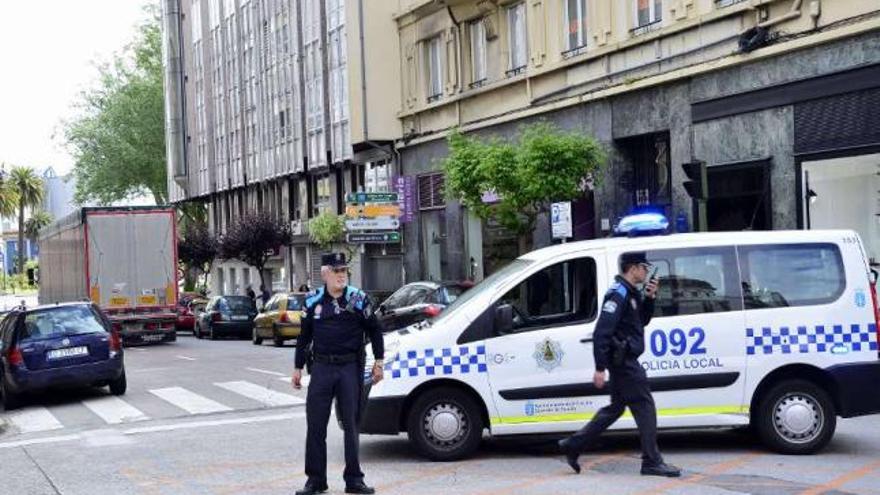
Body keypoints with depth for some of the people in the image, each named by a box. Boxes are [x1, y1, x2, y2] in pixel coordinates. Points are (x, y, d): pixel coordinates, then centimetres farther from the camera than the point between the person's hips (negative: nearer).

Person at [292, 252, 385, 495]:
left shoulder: (358, 298, -1)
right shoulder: (313, 301, 6)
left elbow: (374, 330, 7)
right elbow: (304, 336, 14)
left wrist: (378, 361, 3)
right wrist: (298, 368, 14)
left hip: (351, 368, -2)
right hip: (322, 368, 2)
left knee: (351, 424, 4)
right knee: (315, 425, 2)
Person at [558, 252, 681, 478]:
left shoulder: (631, 293, 16)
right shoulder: (618, 294, -16)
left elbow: (642, 321, 23)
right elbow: (601, 332, -22)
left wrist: (649, 298, 7)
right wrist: (600, 368, -25)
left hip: (625, 361, 11)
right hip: (623, 360, -11)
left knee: (616, 407, 16)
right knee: (644, 406, -5)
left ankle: (572, 446, 18)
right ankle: (652, 462, 1)